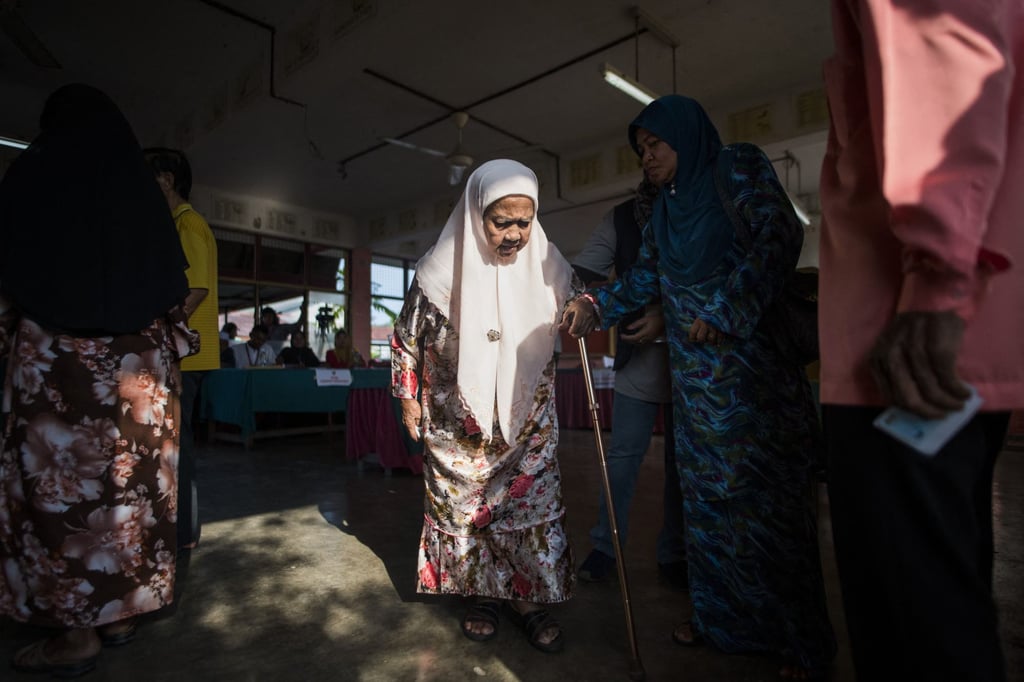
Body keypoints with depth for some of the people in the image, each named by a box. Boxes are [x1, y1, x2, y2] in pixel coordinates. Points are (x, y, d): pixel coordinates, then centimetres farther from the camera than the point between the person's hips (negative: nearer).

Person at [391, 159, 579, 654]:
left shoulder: (548, 267, -8)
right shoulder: (440, 271, -13)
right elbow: (407, 338, -1)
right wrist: (409, 398, 3)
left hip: (526, 422, 2)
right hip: (457, 424, -1)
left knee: (534, 506, 3)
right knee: (463, 508, 10)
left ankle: (528, 598, 24)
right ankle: (482, 595, 31)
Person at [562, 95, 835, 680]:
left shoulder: (737, 166, -2)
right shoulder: (664, 210, 17)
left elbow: (781, 232, -15)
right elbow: (642, 280, 11)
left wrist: (727, 305, -22)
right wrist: (594, 306, -5)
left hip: (755, 371, -6)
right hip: (697, 379, 7)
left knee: (769, 499, 0)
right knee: (709, 496, 10)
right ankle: (724, 616, 26)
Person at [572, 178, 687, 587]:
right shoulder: (622, 217, 5)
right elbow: (585, 270, -3)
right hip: (637, 363, 1)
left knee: (680, 462, 9)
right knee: (623, 457, 4)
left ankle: (674, 553, 24)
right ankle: (605, 546, 17)